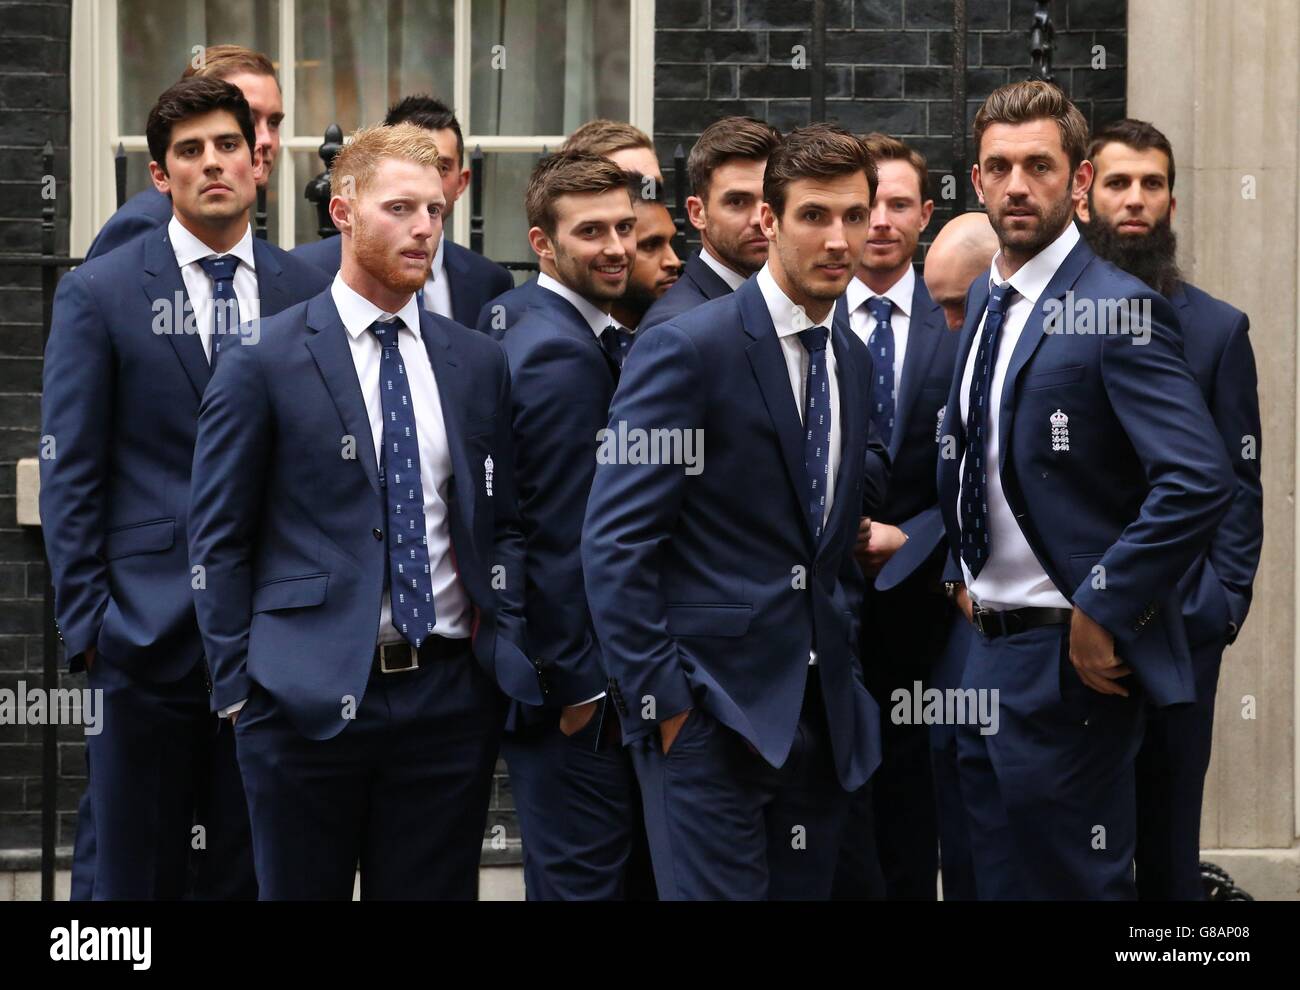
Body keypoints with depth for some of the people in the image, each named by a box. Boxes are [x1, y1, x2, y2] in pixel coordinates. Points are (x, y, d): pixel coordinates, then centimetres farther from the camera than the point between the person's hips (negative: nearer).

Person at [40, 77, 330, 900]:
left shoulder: (307, 293, 7)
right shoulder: (98, 295, 0)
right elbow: (71, 476, -1)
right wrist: (86, 623, -7)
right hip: (148, 635, -2)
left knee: (254, 870, 8)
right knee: (133, 871, 4)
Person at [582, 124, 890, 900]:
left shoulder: (853, 360, 12)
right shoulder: (686, 351, -10)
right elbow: (615, 541, -13)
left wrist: (846, 658, 10)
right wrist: (661, 700, -15)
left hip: (821, 713, 7)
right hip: (711, 711, -7)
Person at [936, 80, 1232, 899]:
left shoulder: (1118, 310, -15)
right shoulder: (985, 302, 11)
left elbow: (1199, 483, -24)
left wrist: (1103, 612, -20)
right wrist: (964, 573, 13)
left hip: (1069, 660, -8)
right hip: (989, 648, 8)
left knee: (1070, 882, -1)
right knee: (1000, 877, 15)